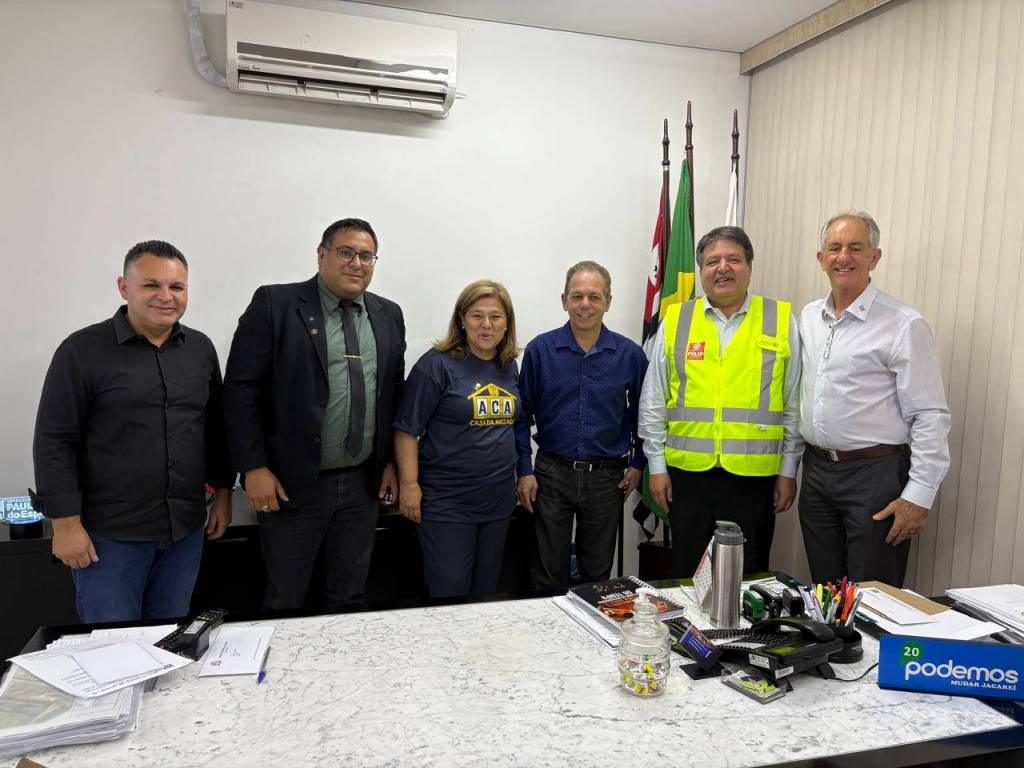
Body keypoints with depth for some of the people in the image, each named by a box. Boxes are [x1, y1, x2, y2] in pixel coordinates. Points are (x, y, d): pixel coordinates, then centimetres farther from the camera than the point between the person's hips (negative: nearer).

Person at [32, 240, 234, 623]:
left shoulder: (201, 349, 6)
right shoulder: (82, 350, -8)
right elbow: (55, 442, -8)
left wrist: (222, 492, 11)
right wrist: (66, 522, -10)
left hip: (186, 530, 4)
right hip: (109, 534, -4)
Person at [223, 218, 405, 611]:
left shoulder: (389, 315, 8)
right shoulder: (274, 304, -6)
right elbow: (240, 389, -9)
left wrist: (391, 460, 8)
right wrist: (254, 468, -12)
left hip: (364, 483, 4)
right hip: (292, 482, -4)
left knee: (350, 597, 16)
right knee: (285, 601, 10)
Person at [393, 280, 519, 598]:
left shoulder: (509, 367, 8)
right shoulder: (438, 364, -11)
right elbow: (407, 429, -11)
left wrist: (524, 473, 15)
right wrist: (409, 484, -15)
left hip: (498, 499, 6)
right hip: (447, 503, -6)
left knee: (486, 590, 18)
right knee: (449, 594, 0)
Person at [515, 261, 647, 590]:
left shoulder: (630, 354, -2)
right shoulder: (540, 350, -4)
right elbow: (523, 414, 1)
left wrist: (638, 464, 6)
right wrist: (524, 470, -2)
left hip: (607, 477, 1)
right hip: (552, 474, 0)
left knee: (598, 572, 14)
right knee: (549, 572, 9)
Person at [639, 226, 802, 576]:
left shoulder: (782, 321, 3)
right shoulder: (675, 321, 4)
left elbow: (794, 404, 5)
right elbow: (653, 402, 5)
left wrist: (788, 470, 4)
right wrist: (657, 465, 3)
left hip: (754, 474, 0)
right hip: (687, 472, 1)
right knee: (687, 575, 12)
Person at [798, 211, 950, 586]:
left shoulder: (904, 325, -11)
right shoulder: (808, 317, 8)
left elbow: (931, 416, -11)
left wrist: (918, 497, -14)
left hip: (875, 473, -5)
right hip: (817, 469, 6)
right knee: (823, 596, 16)